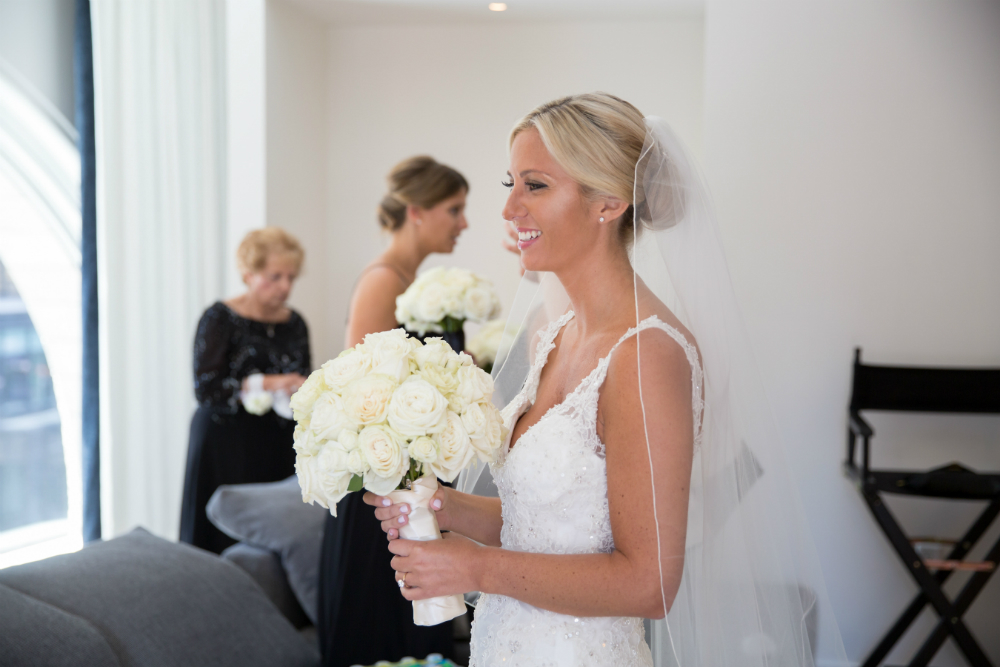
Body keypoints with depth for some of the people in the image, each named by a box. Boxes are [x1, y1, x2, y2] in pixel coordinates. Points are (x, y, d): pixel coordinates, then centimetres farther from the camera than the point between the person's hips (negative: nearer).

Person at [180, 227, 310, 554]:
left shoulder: (294, 324, 10)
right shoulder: (220, 318, -5)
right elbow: (205, 389, -12)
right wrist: (263, 384, -22)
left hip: (277, 452, 4)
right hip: (225, 453, -4)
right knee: (225, 543, -6)